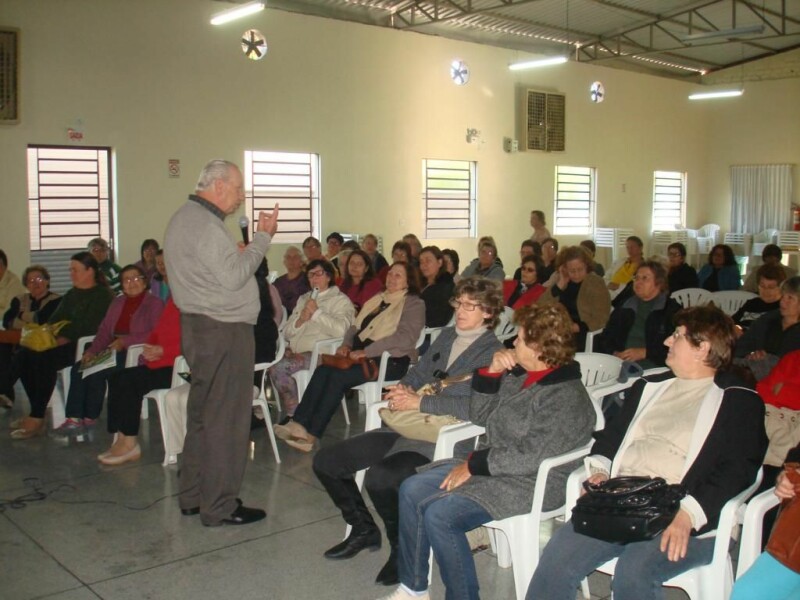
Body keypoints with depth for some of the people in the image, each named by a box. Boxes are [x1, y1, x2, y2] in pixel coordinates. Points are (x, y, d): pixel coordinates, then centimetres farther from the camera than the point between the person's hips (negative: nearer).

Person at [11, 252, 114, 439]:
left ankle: (37, 418, -22)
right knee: (24, 355, -11)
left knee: (45, 359, -29)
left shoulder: (103, 295, -4)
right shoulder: (71, 295, 24)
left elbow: (89, 326, -16)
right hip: (64, 343, 9)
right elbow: (55, 320, 16)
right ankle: (36, 413, -11)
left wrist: (64, 339, -21)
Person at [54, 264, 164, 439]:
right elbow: (104, 331, 16)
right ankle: (74, 419, -19)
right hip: (113, 351, 7)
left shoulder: (155, 303, 0)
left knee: (97, 371, -26)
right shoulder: (117, 303, 22)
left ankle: (89, 420, -12)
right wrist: (92, 351, -2)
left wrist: (124, 341, -20)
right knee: (79, 367, -16)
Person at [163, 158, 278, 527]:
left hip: (200, 327, 11)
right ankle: (219, 507, 5)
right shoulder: (205, 224, -16)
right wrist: (263, 237, -16)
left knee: (202, 414, 17)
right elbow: (233, 277, -23)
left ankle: (193, 497, 27)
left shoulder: (184, 217, 17)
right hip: (223, 332, -11)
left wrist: (245, 249, 8)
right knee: (226, 420, -3)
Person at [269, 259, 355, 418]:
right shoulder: (303, 299, 27)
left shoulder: (341, 300, 6)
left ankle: (293, 415, -11)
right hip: (295, 351, 7)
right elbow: (286, 332, 18)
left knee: (279, 367, -27)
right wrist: (300, 320, -2)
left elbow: (340, 329, -15)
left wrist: (317, 312, -11)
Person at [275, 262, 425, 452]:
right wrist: (347, 344, 1)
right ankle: (299, 424, -28)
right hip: (362, 355, 7)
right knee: (322, 370, -21)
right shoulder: (377, 299, 23)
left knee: (338, 376, -28)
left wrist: (366, 351, -20)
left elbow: (405, 338, -14)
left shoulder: (414, 304, 0)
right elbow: (356, 326, 25)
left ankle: (311, 435, -27)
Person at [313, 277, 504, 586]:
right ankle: (363, 530, 22)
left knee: (380, 477, -34)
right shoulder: (447, 336, 17)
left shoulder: (491, 352, -7)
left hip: (441, 438, -8)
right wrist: (404, 389, 1)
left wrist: (418, 402, -19)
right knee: (326, 461, 3)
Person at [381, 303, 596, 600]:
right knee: (412, 490, -1)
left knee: (439, 515, -25)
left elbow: (530, 456, -25)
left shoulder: (567, 397, -20)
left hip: (529, 483, -9)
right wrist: (490, 373, -2)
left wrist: (474, 465, -18)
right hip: (487, 466, 10)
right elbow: (479, 417, 12)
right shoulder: (517, 375, 7)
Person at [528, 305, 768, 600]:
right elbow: (610, 435, 26)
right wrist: (599, 470, 3)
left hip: (688, 520, -5)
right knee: (556, 557, -18)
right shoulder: (649, 386, 25)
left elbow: (738, 469, -6)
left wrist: (689, 514, -21)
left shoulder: (740, 401, 6)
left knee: (633, 570, -32)